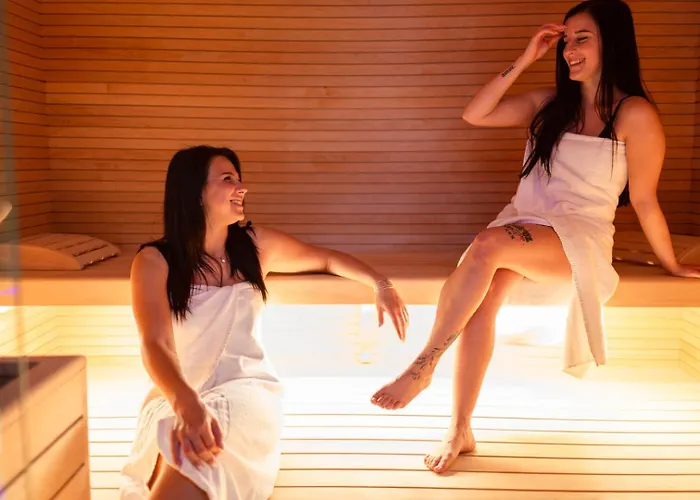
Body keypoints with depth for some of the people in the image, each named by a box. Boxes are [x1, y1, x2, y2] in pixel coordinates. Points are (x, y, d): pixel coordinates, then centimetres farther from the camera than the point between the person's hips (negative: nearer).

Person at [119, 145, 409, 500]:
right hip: (177, 397, -1)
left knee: (195, 462, -33)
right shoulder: (154, 261, -7)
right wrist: (186, 405, -41)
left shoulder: (257, 244, 3)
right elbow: (155, 344, -21)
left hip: (247, 386, 1)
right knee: (185, 447, -37)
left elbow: (326, 260, 19)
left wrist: (380, 285, 4)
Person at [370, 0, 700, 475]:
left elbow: (644, 201, 2)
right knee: (483, 297, -28)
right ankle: (460, 431, -20)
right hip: (522, 224, 5)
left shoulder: (635, 114, -3)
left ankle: (423, 366, -25)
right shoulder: (550, 103, 14)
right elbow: (474, 115, 7)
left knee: (488, 245, -35)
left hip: (580, 238, -4)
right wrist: (524, 60, 4)